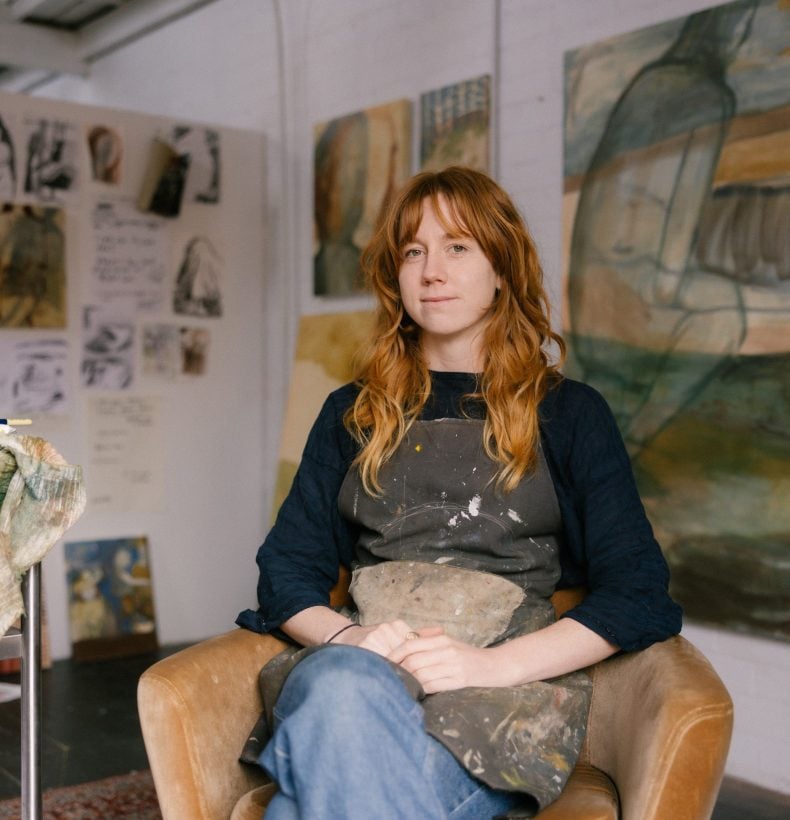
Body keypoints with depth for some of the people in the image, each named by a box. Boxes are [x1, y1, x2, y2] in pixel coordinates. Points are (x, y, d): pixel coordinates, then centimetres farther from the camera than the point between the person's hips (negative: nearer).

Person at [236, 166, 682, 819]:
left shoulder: (569, 414, 12)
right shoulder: (352, 415, 20)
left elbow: (638, 593, 3)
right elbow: (286, 571, 13)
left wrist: (491, 663, -12)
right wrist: (348, 636, -10)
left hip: (509, 688, -2)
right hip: (355, 667, 3)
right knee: (343, 685, -35)